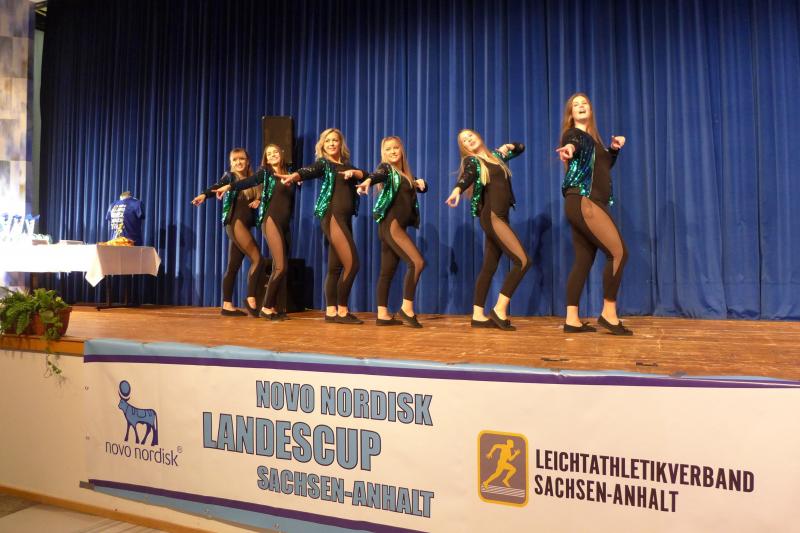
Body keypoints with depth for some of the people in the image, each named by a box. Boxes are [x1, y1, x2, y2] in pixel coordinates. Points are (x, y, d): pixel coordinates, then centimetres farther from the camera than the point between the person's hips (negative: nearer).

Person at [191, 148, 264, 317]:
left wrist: (258, 200, -6)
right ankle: (251, 299, -10)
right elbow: (217, 186, -14)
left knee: (233, 266, 5)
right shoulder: (230, 176, 4)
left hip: (245, 226, 6)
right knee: (257, 259, -15)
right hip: (235, 223, -6)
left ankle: (227, 305, 7)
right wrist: (204, 195, -34)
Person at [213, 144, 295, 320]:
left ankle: (274, 307, 8)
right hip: (271, 221, -5)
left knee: (280, 267, 3)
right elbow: (248, 182, -14)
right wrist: (229, 186, -30)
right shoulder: (265, 172, 4)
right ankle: (266, 307, -6)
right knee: (280, 266, -13)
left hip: (285, 223, 6)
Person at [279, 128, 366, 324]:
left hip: (346, 218, 7)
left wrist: (353, 172, -8)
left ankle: (331, 311, 12)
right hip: (332, 217, -6)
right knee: (352, 263, -13)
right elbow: (307, 172, -15)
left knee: (336, 266, 7)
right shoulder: (323, 163, 3)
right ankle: (342, 311, -4)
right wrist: (291, 176, -36)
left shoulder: (347, 165, 21)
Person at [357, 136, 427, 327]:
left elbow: (421, 188, 28)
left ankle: (382, 315, 9)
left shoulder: (405, 174, 20)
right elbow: (378, 175, -23)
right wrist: (368, 181, -47)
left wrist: (421, 183, 3)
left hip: (398, 226, 8)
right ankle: (407, 307, -9)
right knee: (417, 262, -16)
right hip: (391, 225, -8)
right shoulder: (386, 168, -1)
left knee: (388, 270, 6)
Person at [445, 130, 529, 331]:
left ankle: (478, 315, 9)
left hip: (500, 216, 7)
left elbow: (520, 148, 35)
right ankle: (500, 309, -11)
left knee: (489, 267, 6)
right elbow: (467, 177, -23)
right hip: (492, 216, -7)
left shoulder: (495, 155, 19)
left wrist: (509, 146, 12)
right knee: (522, 261, -15)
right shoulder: (471, 161, -1)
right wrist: (457, 189, -45)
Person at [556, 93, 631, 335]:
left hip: (589, 204, 9)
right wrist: (569, 148, -53)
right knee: (618, 252, -11)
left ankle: (572, 320, 4)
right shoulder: (574, 134, -3)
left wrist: (615, 148, 16)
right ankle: (608, 313, -4)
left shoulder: (592, 137, 23)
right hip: (584, 202, -9)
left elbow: (605, 165, 34)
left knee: (583, 260, 4)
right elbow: (575, 143, -29)